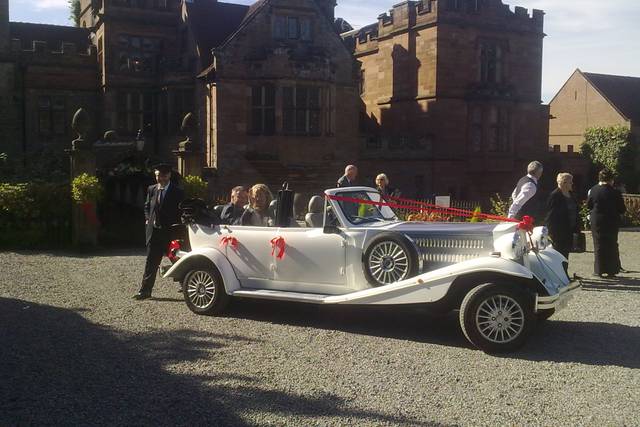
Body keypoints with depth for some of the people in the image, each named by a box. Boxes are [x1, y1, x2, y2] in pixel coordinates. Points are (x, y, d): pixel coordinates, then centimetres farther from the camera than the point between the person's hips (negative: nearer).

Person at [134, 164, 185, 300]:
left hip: (171, 232, -3)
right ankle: (145, 290, 10)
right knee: (151, 261, 6)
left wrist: (176, 225, -8)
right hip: (154, 231, 4)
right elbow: (147, 207, 20)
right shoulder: (151, 189, 8)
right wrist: (148, 219, 7)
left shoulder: (177, 192, -5)